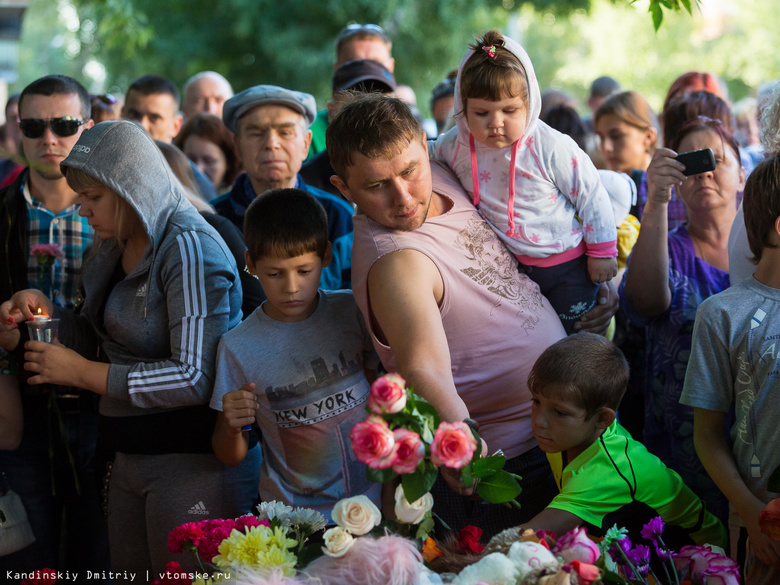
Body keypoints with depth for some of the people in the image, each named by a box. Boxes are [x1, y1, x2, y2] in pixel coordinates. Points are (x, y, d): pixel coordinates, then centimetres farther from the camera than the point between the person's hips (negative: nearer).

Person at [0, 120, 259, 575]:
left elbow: (195, 378, -24)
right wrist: (45, 310, 3)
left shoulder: (190, 248, -17)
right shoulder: (117, 248, 11)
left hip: (192, 462, -9)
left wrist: (83, 373, -18)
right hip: (131, 460, 9)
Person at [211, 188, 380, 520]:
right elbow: (231, 457, 3)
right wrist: (231, 428, -17)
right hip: (293, 515, -1)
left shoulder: (351, 314, 1)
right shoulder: (238, 347, -5)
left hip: (371, 501, 2)